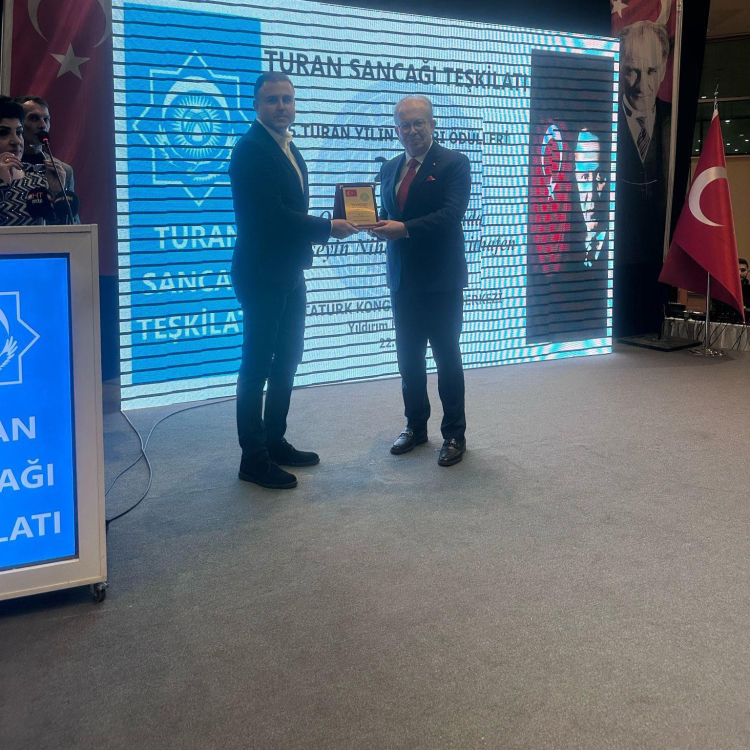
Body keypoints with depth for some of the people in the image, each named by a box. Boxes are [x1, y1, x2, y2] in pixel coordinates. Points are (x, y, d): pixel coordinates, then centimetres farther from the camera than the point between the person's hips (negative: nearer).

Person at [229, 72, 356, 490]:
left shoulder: (290, 150, 16)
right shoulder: (252, 149, -14)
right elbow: (271, 214, -23)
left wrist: (319, 229, -1)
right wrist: (328, 228, -16)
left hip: (290, 274, 10)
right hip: (263, 275, -10)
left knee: (286, 361, 17)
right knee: (258, 366, -3)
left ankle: (275, 441, 30)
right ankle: (254, 459, 6)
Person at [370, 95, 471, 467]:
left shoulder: (453, 163, -6)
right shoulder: (390, 168, 14)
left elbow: (451, 213, -18)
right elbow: (387, 216, 16)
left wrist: (405, 228, -28)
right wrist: (380, 226, -9)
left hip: (441, 279, -6)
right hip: (403, 278, 6)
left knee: (447, 357, 3)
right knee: (408, 356, 13)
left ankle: (454, 434, 13)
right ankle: (416, 426, 28)